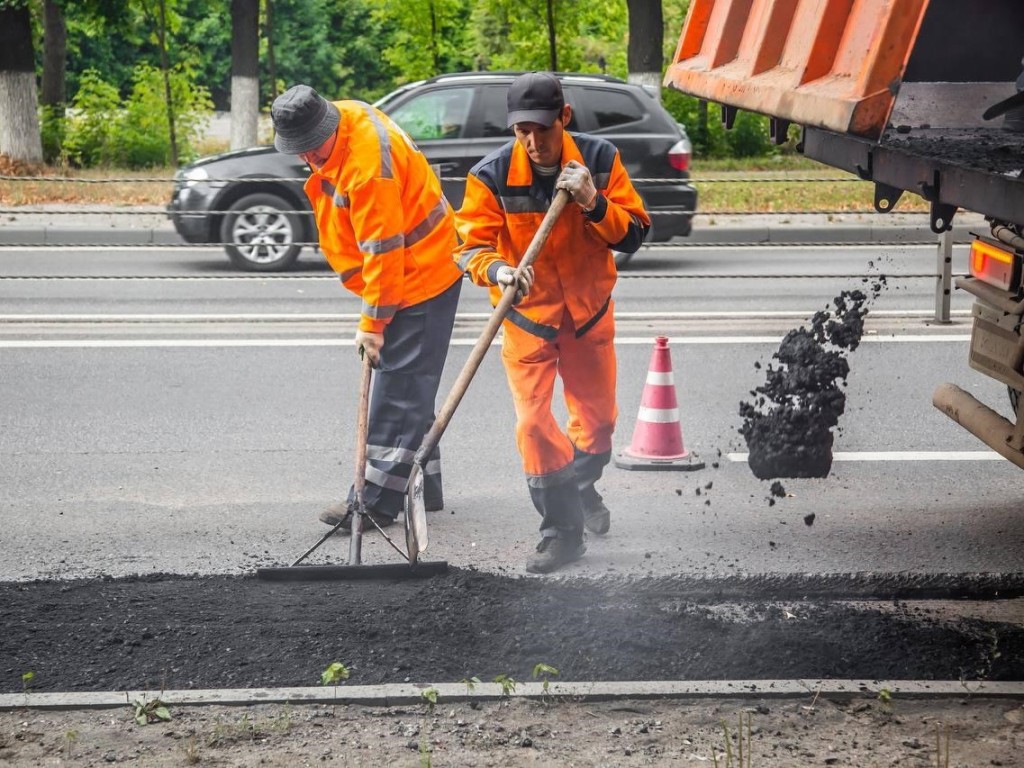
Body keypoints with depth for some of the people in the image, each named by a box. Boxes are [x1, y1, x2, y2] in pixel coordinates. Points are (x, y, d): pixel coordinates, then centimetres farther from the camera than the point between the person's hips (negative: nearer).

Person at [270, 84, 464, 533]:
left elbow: (384, 250, -26)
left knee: (398, 390, -8)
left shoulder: (368, 163, -29)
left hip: (420, 275, -10)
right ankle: (425, 487, 24)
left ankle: (377, 502, -6)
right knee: (410, 390, 15)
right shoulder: (341, 118, 1)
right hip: (407, 273, 10)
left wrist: (373, 322, -20)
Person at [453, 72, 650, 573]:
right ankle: (562, 530, 2)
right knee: (533, 423, -11)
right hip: (526, 316, -2)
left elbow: (634, 235, -12)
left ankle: (583, 488, 45)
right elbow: (472, 246, -17)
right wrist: (497, 269, -39)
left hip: (589, 311, 2)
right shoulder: (491, 175, -16)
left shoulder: (598, 159, -11)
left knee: (597, 418, 14)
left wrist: (594, 204, -29)